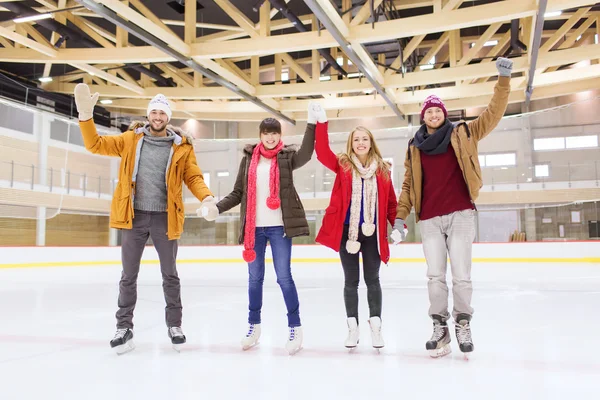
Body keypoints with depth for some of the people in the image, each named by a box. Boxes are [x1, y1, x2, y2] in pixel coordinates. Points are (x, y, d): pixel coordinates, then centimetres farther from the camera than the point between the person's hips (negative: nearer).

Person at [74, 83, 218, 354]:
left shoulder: (181, 147, -1)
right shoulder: (130, 139, 4)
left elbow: (193, 177, -2)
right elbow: (96, 144, 5)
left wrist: (206, 198, -20)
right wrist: (86, 114, -8)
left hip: (164, 217, -1)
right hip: (134, 216, 1)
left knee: (170, 275, 10)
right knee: (128, 275, 9)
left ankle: (174, 325, 23)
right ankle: (124, 327, 21)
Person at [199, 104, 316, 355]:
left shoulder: (287, 156, 1)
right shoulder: (249, 158, 9)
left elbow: (305, 155, -22)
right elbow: (238, 193, 8)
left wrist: (312, 123, -30)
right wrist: (217, 207, -6)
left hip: (279, 227, -3)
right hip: (254, 227, 3)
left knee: (284, 277, -1)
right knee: (255, 277, 12)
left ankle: (295, 328, 10)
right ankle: (254, 325, 27)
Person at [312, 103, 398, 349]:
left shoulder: (382, 170, 3)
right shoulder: (342, 165, 2)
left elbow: (391, 202, 6)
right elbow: (322, 152, -13)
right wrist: (321, 123, -19)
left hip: (373, 232, 0)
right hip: (347, 230, 0)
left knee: (372, 280, 8)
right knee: (351, 280, 8)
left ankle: (376, 326, 18)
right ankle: (353, 327, 18)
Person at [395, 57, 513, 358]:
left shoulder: (462, 135, 7)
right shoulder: (415, 147, 11)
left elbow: (493, 114, 1)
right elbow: (408, 185, 11)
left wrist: (503, 79, -8)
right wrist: (400, 216, 5)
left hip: (460, 215, -1)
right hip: (429, 220, 2)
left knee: (461, 275, 0)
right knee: (435, 276, 1)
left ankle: (463, 324, 18)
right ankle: (439, 327, 12)